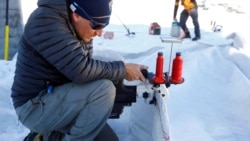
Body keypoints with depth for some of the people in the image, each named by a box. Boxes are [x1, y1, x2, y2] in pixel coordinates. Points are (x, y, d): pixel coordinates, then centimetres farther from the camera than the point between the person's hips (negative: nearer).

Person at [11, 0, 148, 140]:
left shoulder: (81, 30, 5)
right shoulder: (45, 20, -23)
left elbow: (89, 69, 5)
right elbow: (80, 70, -31)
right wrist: (123, 69, -20)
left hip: (58, 100, 9)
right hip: (35, 106, -8)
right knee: (104, 88, -25)